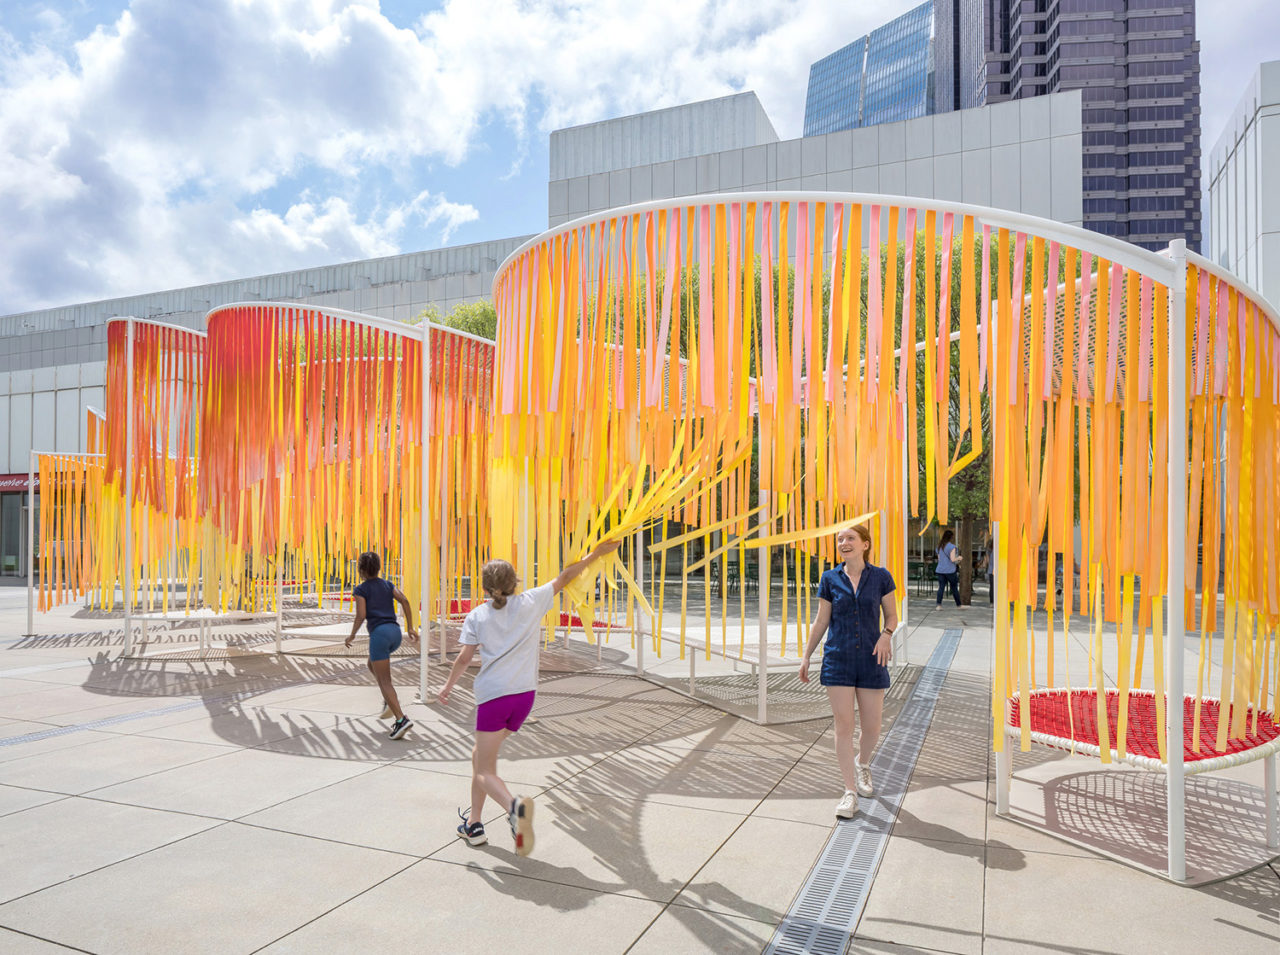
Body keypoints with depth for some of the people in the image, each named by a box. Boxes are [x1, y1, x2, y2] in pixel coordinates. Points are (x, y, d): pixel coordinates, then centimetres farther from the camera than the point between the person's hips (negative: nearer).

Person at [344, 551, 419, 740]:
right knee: (372, 664, 30)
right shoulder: (388, 584, 16)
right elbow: (404, 601, 2)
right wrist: (410, 627, 5)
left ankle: (401, 719, -17)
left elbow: (361, 615, -9)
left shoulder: (360, 589, 2)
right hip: (395, 632, 6)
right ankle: (390, 699, 12)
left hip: (379, 633, -6)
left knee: (384, 681, -4)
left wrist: (352, 635, 6)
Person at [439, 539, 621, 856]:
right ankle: (473, 824, 26)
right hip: (524, 695, 4)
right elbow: (565, 577, 10)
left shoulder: (477, 616, 1)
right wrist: (595, 553, 19)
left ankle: (515, 806, -30)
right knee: (481, 756, 22)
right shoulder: (530, 602, 4)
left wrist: (448, 686, 20)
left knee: (485, 771, -1)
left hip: (492, 695, -4)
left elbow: (464, 658, 3)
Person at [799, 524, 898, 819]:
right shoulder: (830, 579, 3)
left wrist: (886, 635, -14)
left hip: (871, 661, 0)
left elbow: (891, 616, 7)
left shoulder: (880, 577, 0)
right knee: (843, 725, -3)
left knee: (872, 726, 7)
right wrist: (806, 656, 6)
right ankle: (850, 791, 7)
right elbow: (821, 621, 8)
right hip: (838, 659, 0)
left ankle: (862, 763, 40)